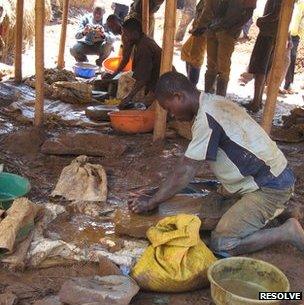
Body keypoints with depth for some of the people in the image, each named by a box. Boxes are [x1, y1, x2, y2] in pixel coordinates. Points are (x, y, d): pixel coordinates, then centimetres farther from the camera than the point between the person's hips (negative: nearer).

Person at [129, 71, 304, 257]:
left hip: (270, 187, -10)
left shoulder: (206, 118, -22)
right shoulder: (214, 102, 8)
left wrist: (152, 202, -11)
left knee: (222, 245, -12)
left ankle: (288, 232, -6)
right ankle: (280, 204, 22)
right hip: (276, 177, 10)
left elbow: (185, 172, -20)